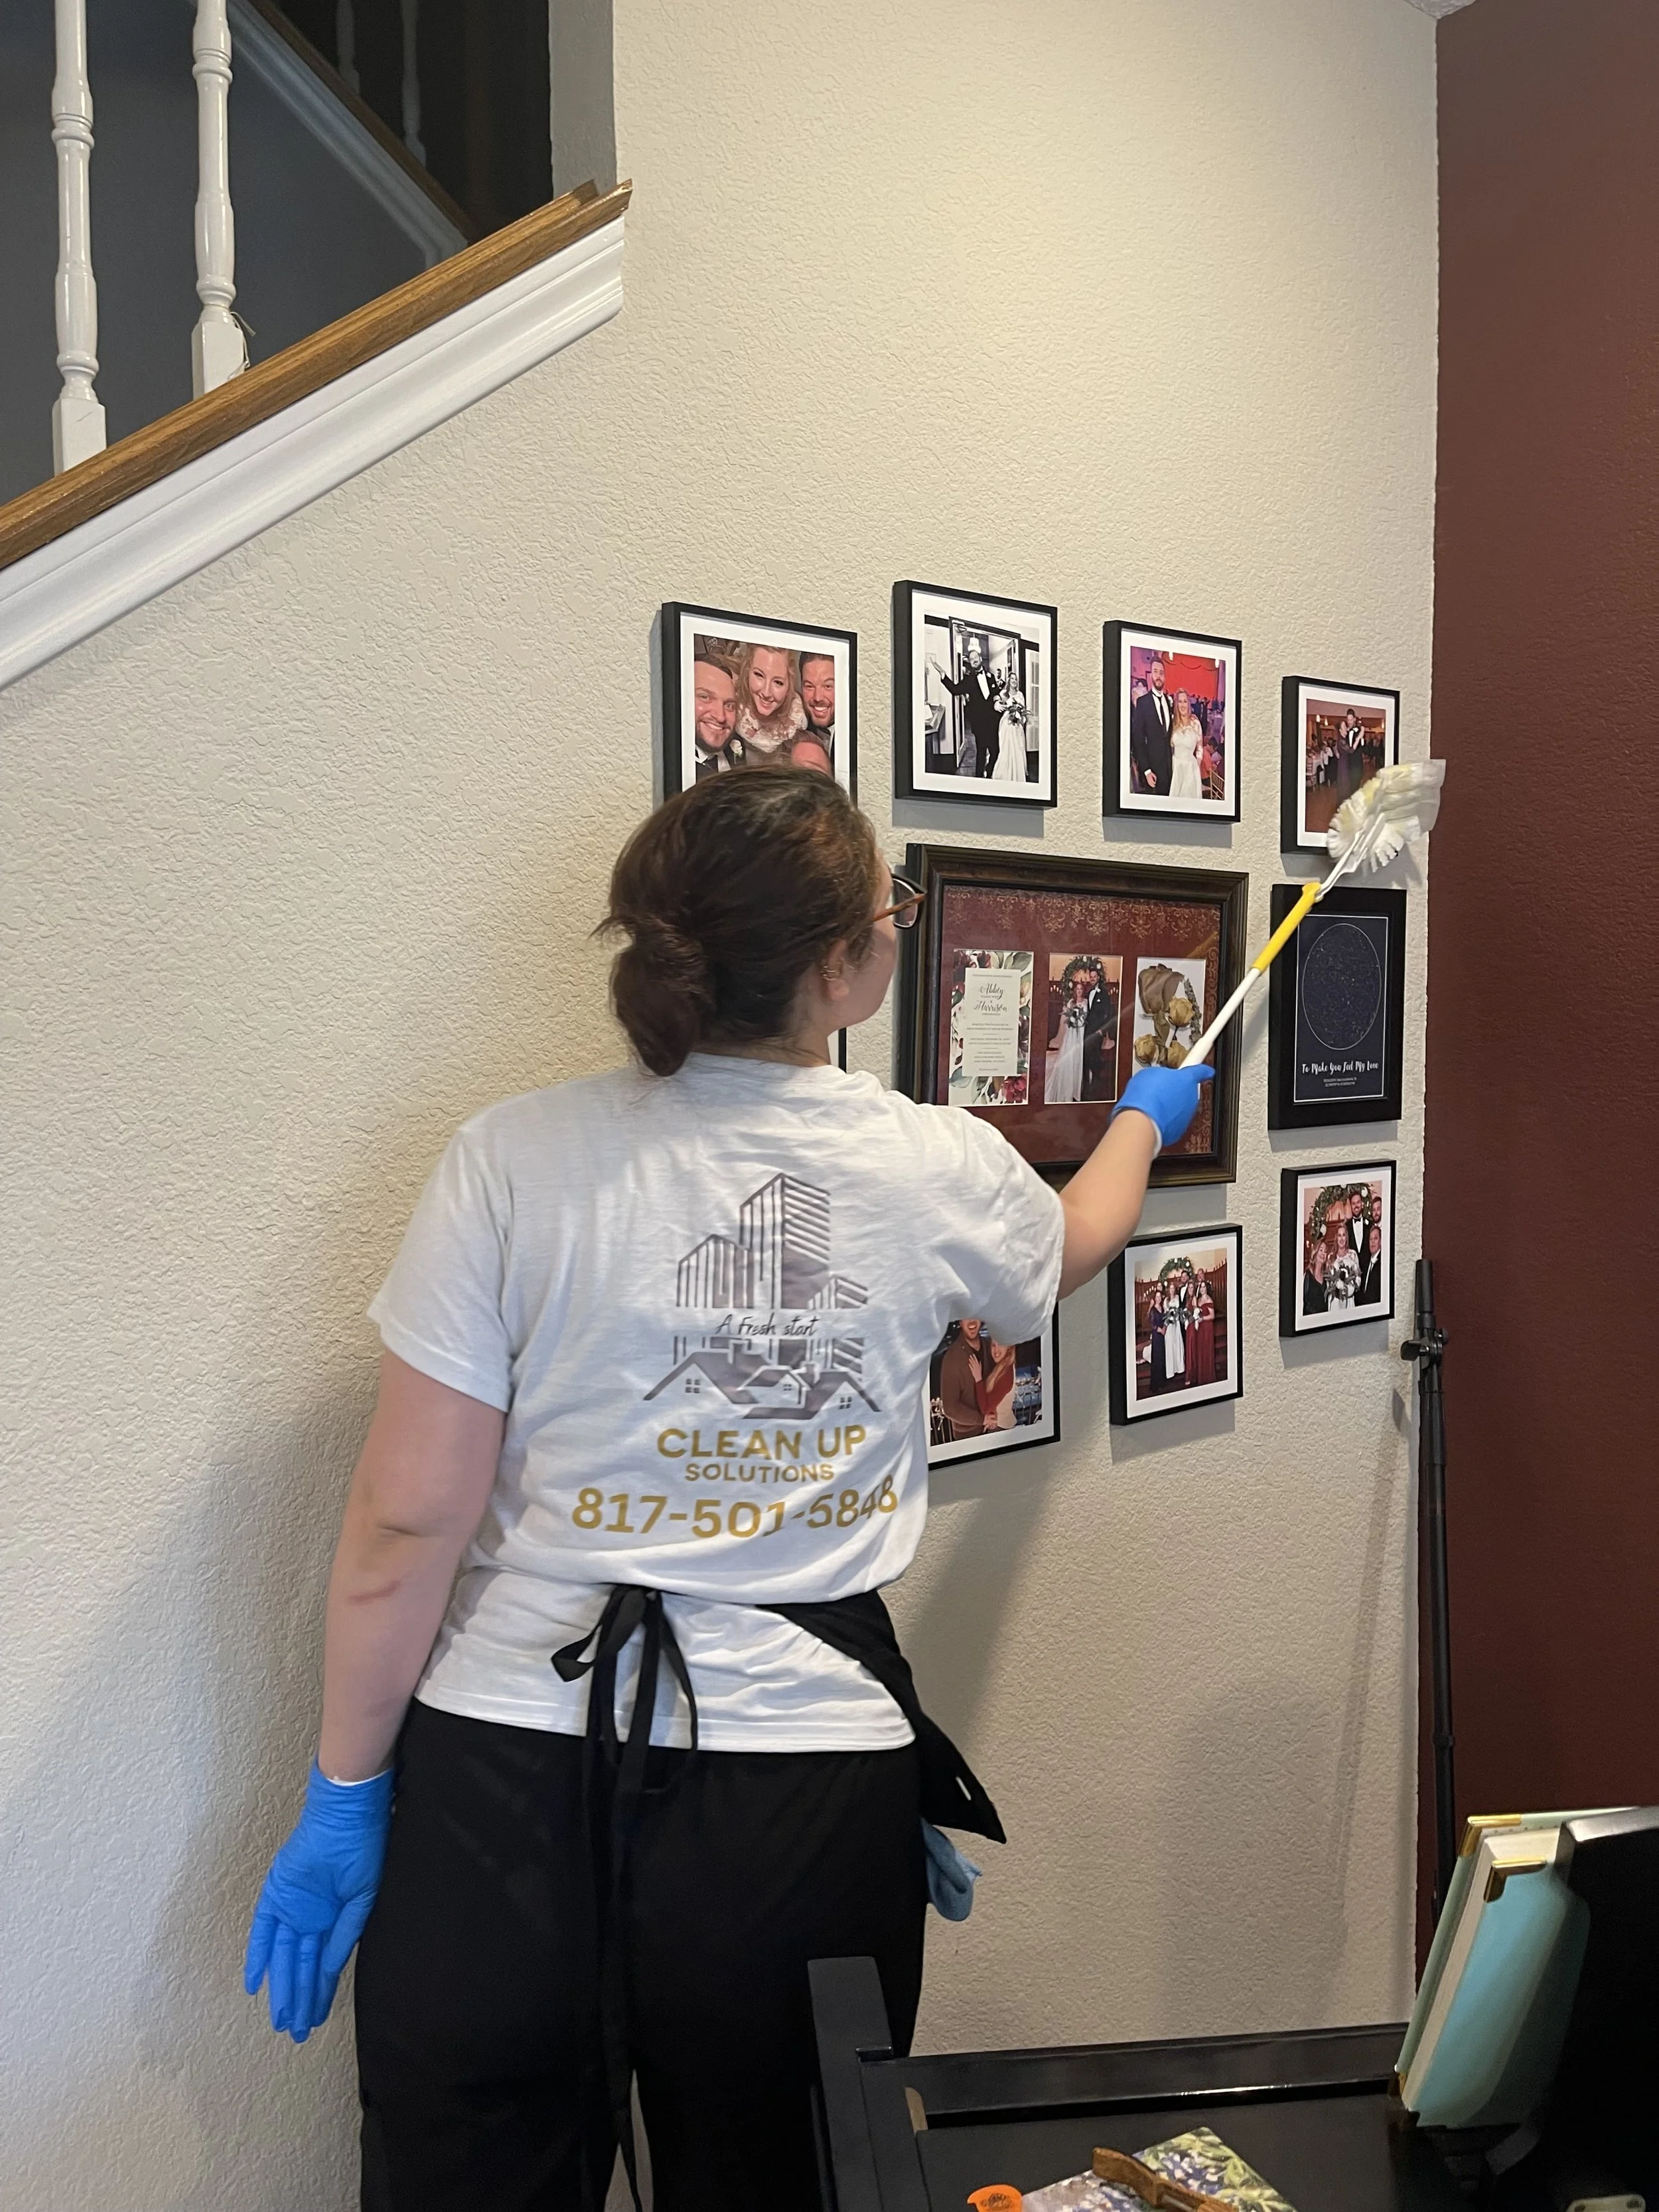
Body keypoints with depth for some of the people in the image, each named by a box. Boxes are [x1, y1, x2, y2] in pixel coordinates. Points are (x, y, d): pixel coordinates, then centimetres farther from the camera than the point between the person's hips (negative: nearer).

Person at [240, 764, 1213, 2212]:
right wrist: (1143, 1122, 41)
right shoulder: (944, 1170, -5)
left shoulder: (517, 1158, -11)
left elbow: (407, 1524, -10)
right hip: (808, 1804, 1)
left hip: (504, 1775, 0)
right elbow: (1064, 1255, 20)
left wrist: (346, 1794, 5)